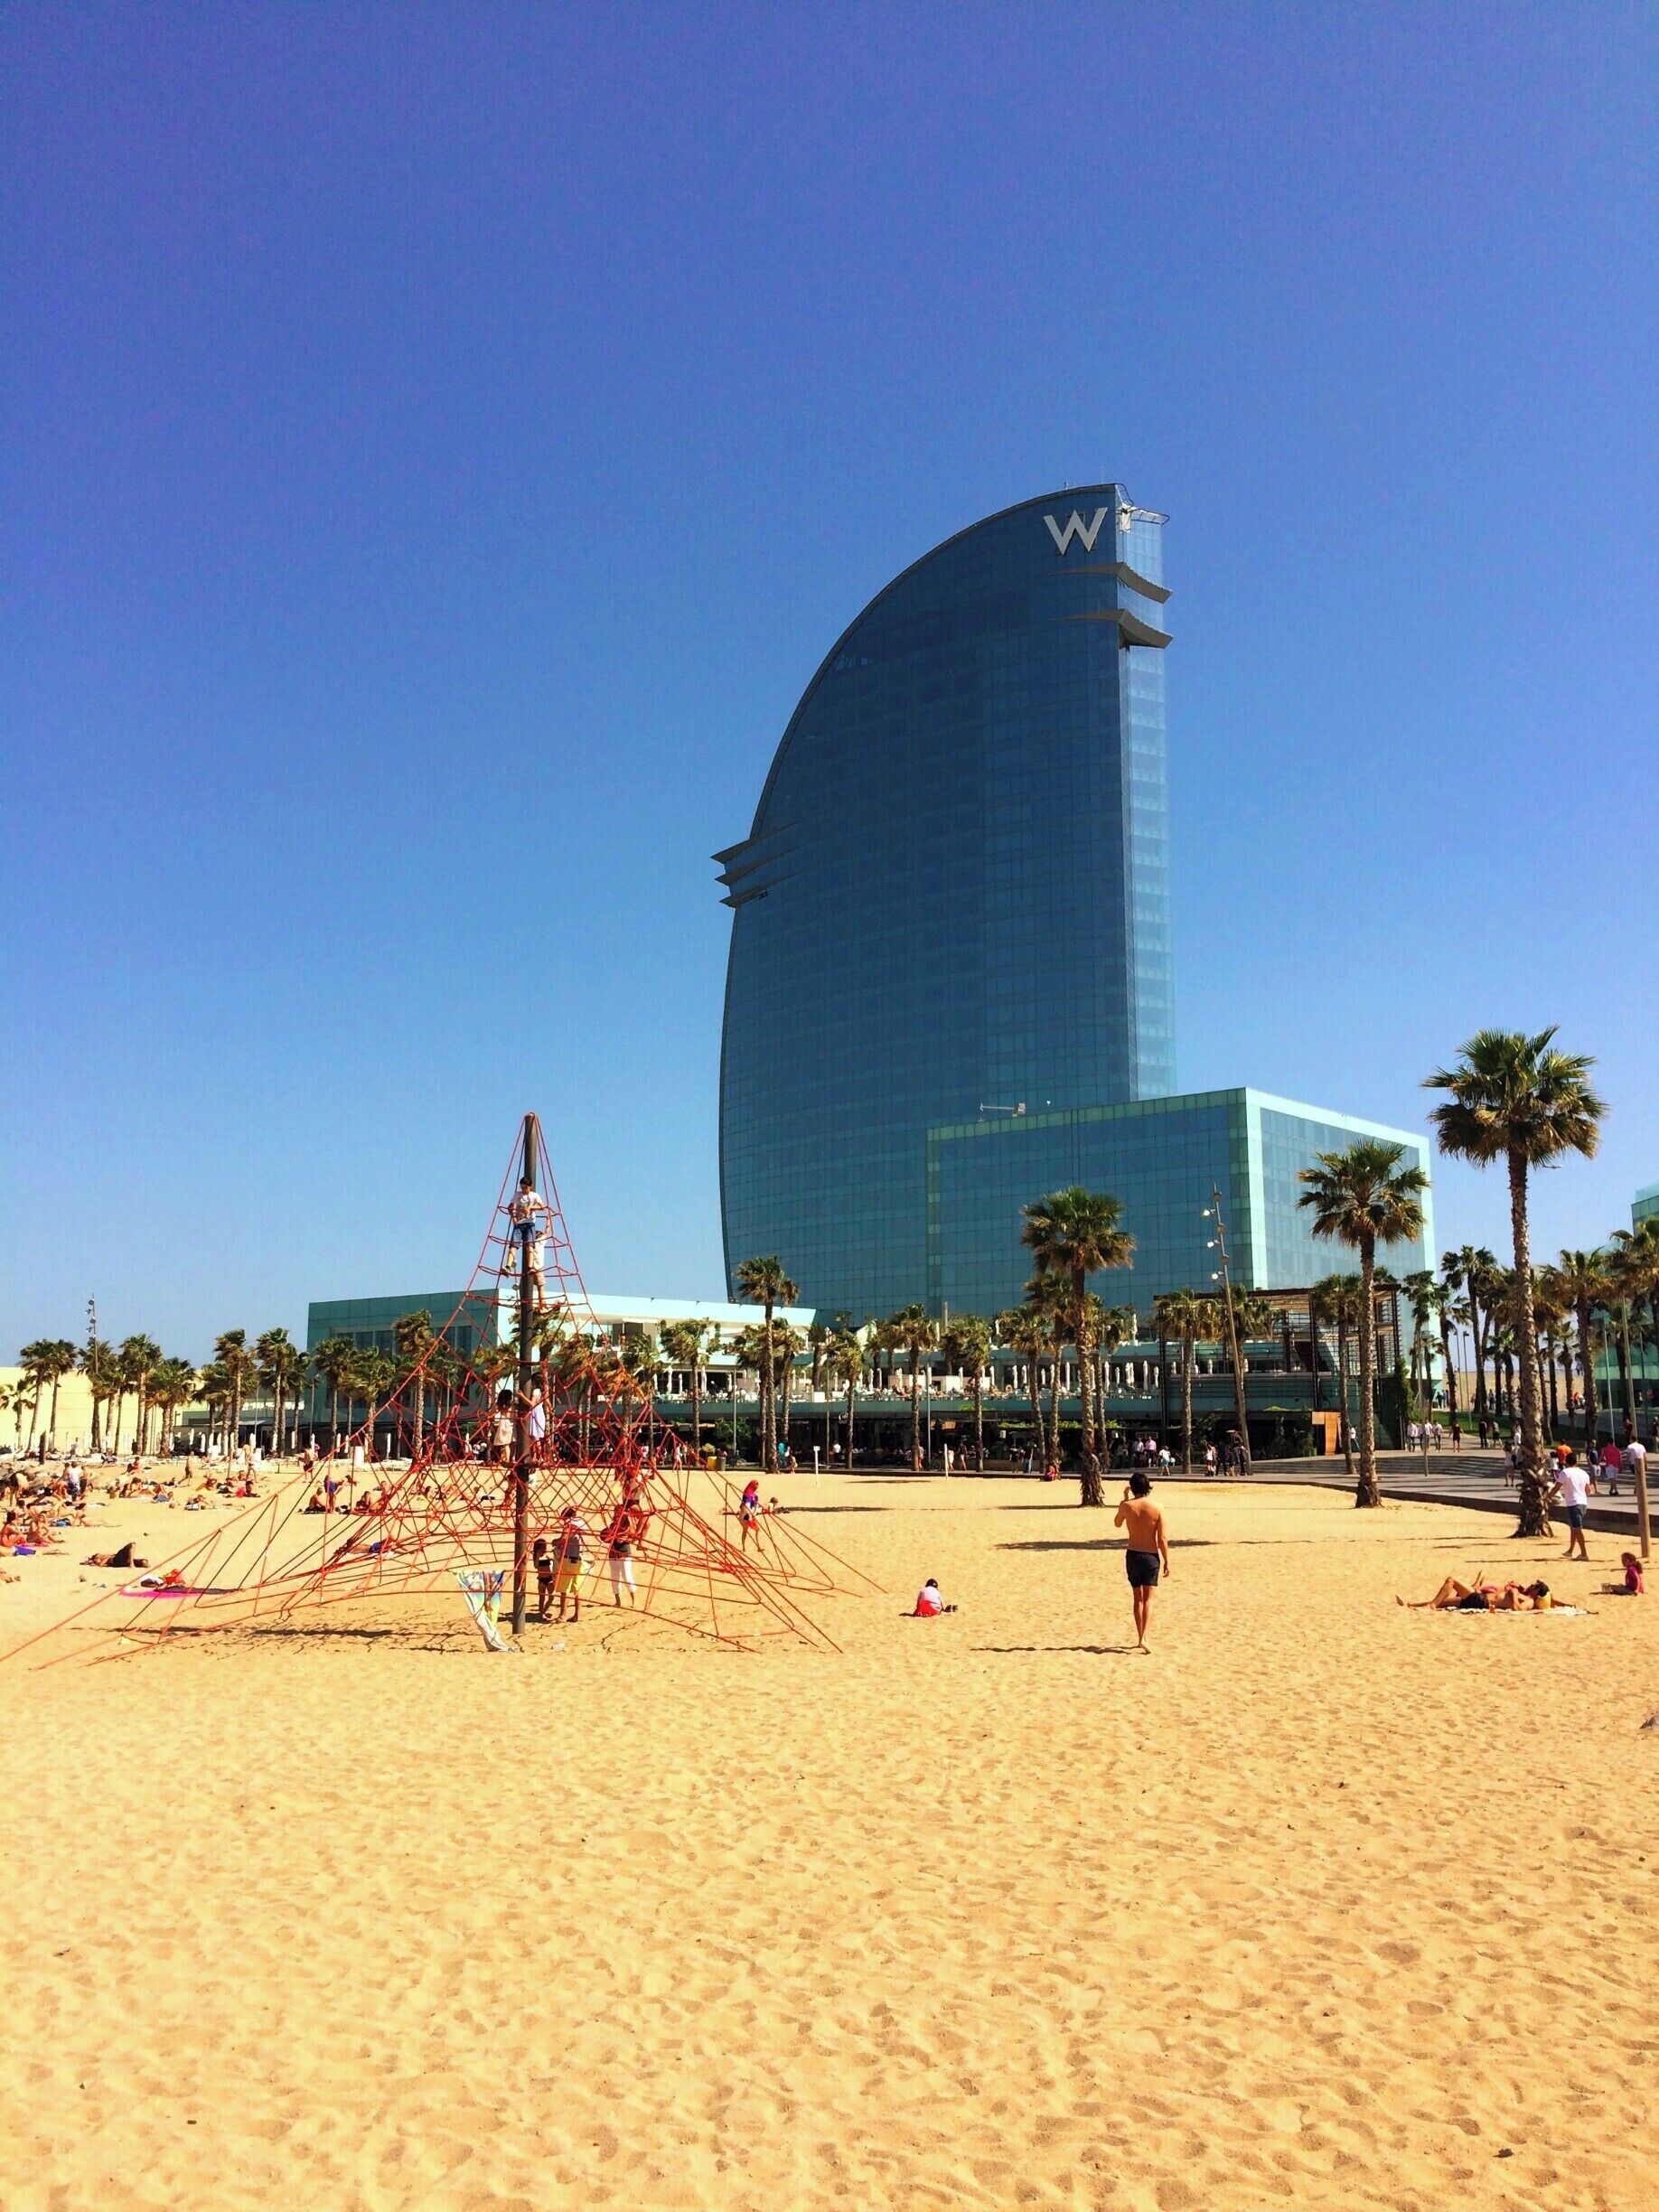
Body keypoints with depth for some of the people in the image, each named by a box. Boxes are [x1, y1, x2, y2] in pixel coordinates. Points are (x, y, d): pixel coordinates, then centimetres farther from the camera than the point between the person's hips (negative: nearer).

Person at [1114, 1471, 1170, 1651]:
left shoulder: (1126, 1506, -7)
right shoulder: (1156, 1509, -8)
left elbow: (1118, 1524, 14)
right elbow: (1162, 1539, -7)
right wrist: (1167, 1562, 0)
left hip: (1133, 1555, 1)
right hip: (1152, 1556, -1)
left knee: (1138, 1598, 14)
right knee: (1148, 1599, 0)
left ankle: (1140, 1638, 18)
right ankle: (1143, 1638, -14)